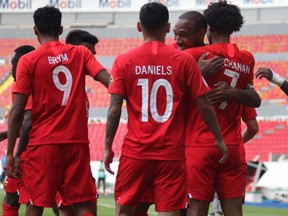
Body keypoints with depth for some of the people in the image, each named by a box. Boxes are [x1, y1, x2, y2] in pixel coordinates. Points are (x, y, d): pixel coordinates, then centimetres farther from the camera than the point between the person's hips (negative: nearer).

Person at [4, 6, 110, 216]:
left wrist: (10, 153, -1)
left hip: (43, 143, -2)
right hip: (77, 142, 2)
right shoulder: (80, 54, 7)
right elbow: (110, 82, -7)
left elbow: (17, 111, -5)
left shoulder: (28, 61, -1)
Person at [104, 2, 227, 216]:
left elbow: (115, 109, -3)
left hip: (135, 151, 0)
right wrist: (219, 140, 12)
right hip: (171, 153, 0)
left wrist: (108, 147, 6)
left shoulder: (124, 62, 0)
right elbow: (204, 106, 0)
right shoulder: (184, 60, -1)